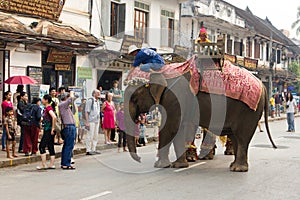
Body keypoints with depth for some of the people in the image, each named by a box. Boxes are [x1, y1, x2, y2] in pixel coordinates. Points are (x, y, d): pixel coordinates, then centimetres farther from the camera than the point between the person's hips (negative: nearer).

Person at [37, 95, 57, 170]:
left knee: (42, 147, -7)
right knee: (50, 147, 9)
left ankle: (44, 165, -5)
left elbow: (54, 117, -28)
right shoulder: (46, 108, 15)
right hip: (47, 130, 10)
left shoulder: (48, 108, -14)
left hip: (49, 130, -10)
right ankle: (52, 165, 12)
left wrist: (53, 128, -23)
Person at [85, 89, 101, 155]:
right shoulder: (90, 100, -8)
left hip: (97, 121, 8)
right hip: (91, 121, -8)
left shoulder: (97, 102, 18)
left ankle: (93, 150, 16)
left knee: (95, 136, 10)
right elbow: (87, 112, -12)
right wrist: (87, 122, -17)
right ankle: (88, 150, -4)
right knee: (90, 136, -7)